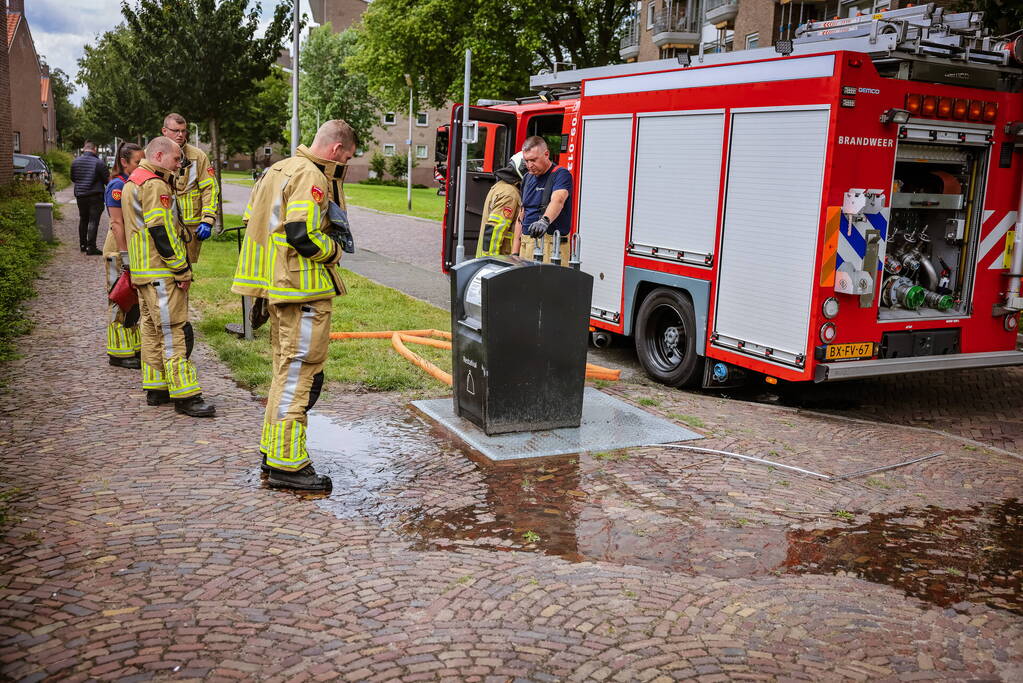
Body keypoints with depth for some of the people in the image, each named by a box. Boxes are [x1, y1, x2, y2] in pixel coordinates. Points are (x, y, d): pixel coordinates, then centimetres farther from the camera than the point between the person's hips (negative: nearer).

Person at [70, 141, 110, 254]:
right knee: (93, 221, -4)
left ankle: (82, 244, 25)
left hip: (80, 195, 5)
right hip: (95, 195, -5)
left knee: (83, 220, 19)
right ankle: (91, 247, -9)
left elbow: (72, 178, 16)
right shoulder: (98, 162, -12)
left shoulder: (75, 162, 5)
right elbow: (107, 179, -10)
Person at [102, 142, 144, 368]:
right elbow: (117, 224, -17)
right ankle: (119, 353, 5)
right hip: (120, 248, -8)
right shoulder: (117, 185, -13)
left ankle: (135, 347, 23)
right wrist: (125, 255, -21)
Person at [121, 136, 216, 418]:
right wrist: (182, 270, -17)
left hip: (142, 271, 11)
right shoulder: (154, 185, -16)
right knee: (175, 331, -10)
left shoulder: (133, 181, 18)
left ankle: (156, 388, 23)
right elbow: (161, 231, -21)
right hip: (161, 272, -11)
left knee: (152, 328, 15)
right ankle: (185, 396, -9)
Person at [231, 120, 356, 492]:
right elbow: (303, 236, -25)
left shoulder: (278, 169, 16)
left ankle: (273, 449, 29)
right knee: (299, 373, -4)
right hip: (303, 291, -10)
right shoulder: (311, 177, -15)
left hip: (277, 287, 10)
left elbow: (253, 221, 18)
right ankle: (286, 464, 1)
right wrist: (334, 249, -7)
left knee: (287, 370, 20)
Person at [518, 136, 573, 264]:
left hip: (550, 244, -6)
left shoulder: (561, 175, -6)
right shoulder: (528, 178, 17)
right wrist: (515, 250, 15)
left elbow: (558, 200, -27)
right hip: (526, 243, 6)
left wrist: (545, 220, -47)